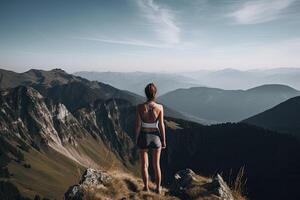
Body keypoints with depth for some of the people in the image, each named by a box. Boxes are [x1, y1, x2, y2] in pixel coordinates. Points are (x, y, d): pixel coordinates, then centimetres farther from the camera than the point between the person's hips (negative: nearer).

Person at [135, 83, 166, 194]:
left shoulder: (140, 107, -14)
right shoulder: (159, 107, -14)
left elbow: (138, 125, -10)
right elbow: (161, 126, -11)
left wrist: (136, 139, 4)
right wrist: (164, 141, 1)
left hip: (144, 137, 0)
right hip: (155, 137, 1)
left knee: (144, 164, 15)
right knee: (156, 164, 16)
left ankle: (146, 187, 25)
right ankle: (158, 188, 26)